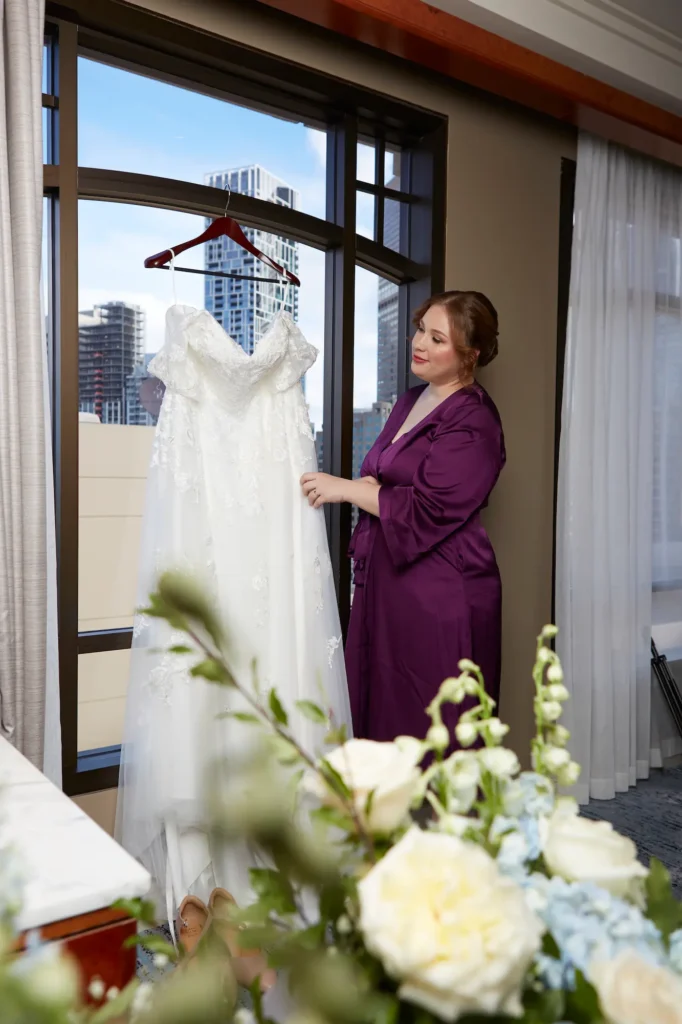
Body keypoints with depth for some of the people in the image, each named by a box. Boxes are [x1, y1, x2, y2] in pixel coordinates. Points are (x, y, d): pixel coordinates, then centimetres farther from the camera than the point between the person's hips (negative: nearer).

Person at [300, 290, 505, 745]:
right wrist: (366, 486, 0)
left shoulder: (472, 422, -12)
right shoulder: (411, 402, 15)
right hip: (386, 581, 9)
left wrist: (345, 488, -12)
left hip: (439, 595, -8)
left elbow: (430, 510, -18)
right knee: (378, 715, 12)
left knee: (430, 732, -1)